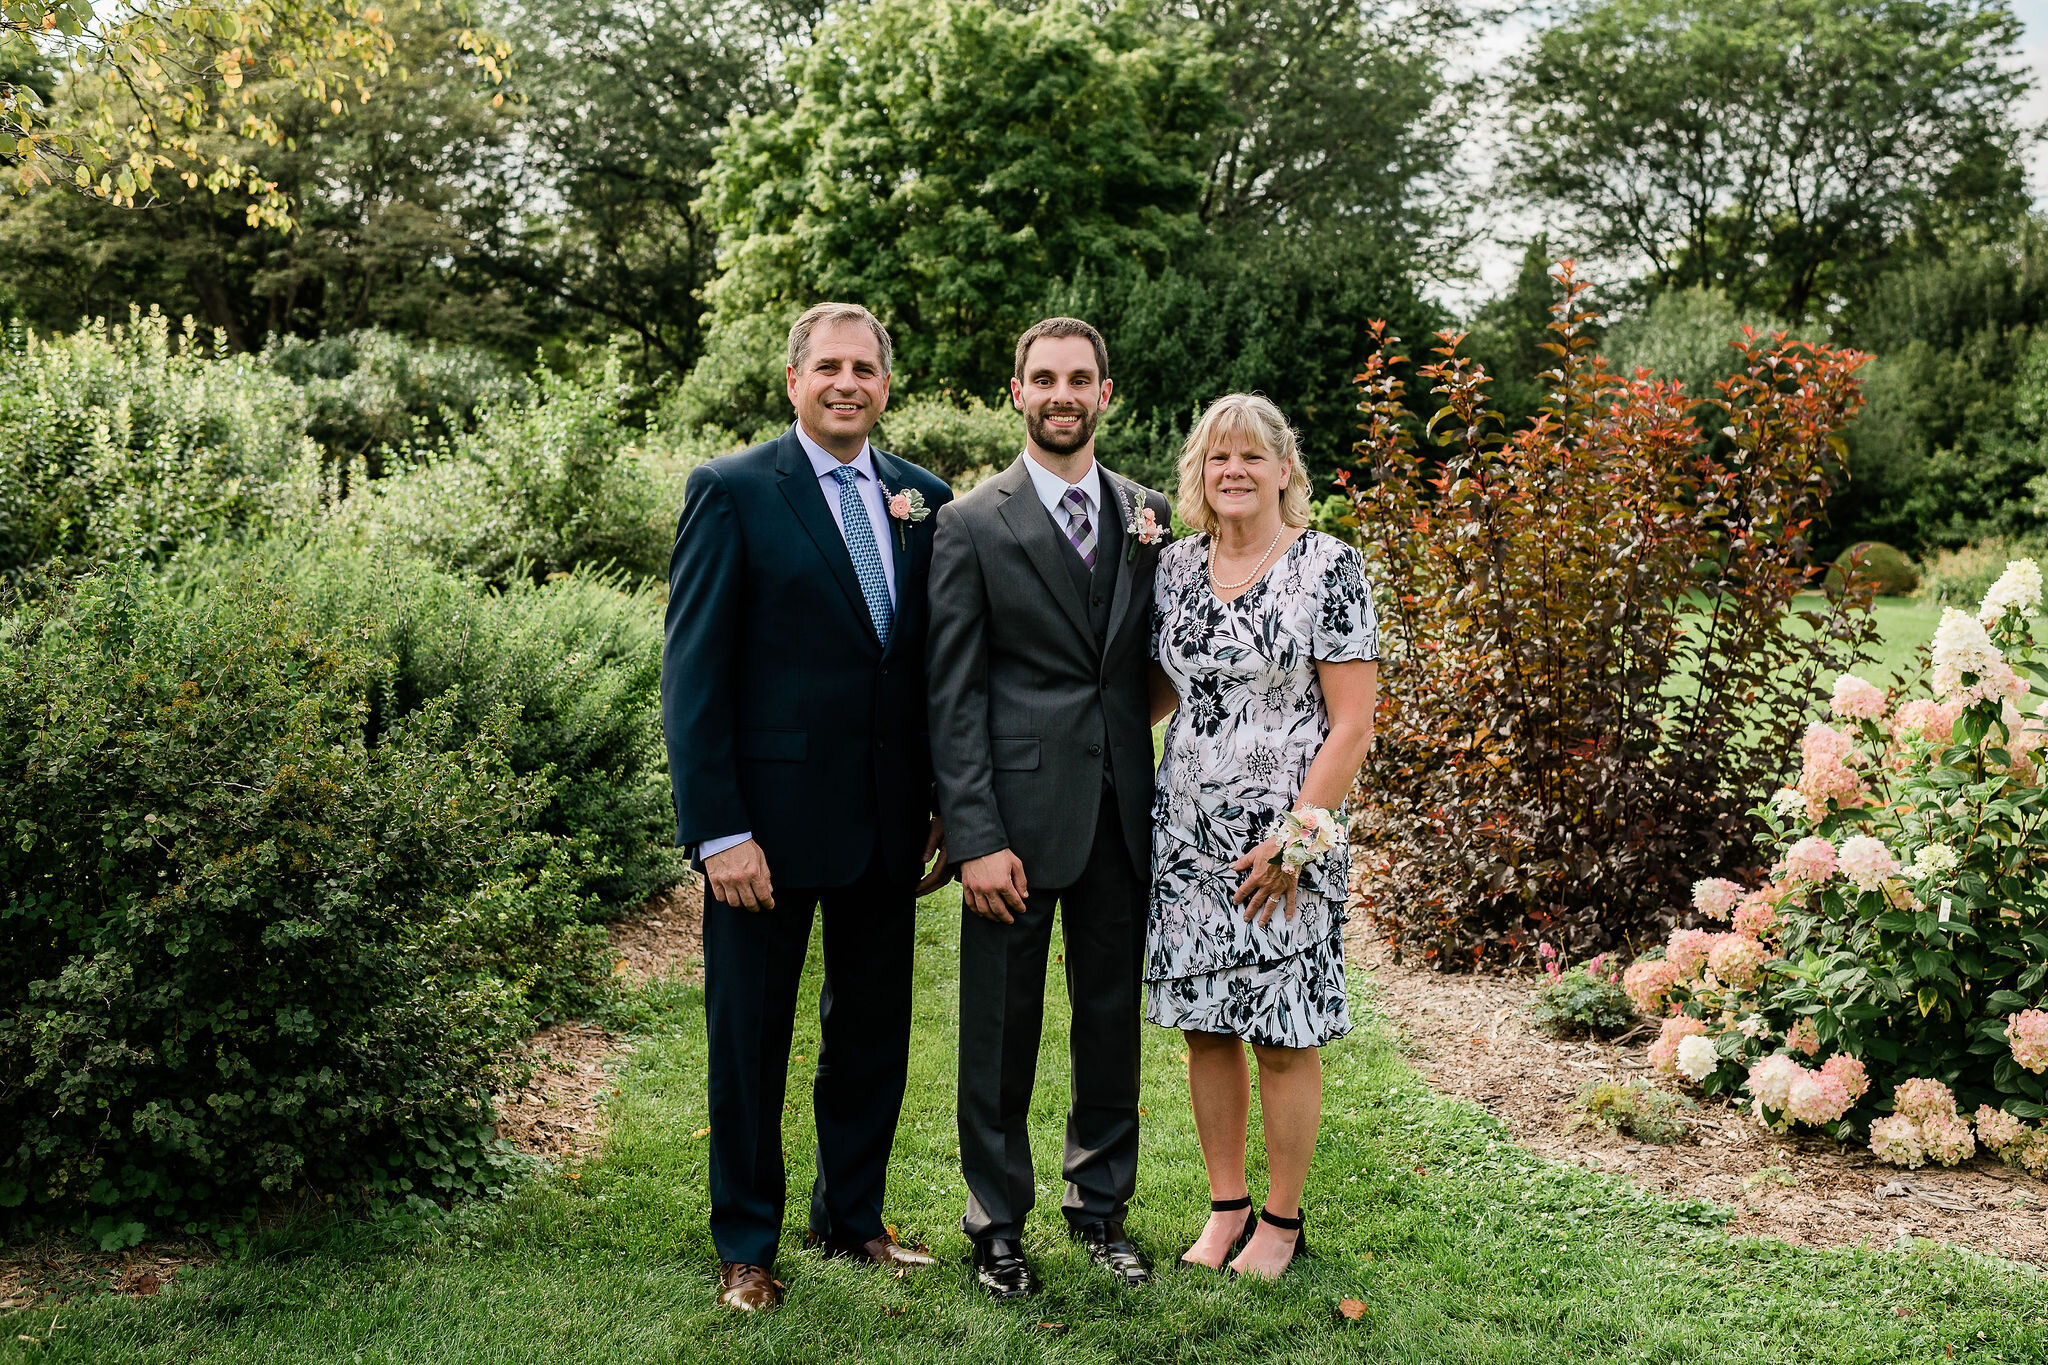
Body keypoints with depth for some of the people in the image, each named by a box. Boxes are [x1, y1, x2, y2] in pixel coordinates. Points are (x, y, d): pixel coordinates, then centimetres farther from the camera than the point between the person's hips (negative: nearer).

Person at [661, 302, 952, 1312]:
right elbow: (693, 672, -10)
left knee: (874, 1032, 16)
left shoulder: (925, 500, 7)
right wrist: (718, 830, -15)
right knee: (750, 1039, 9)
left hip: (889, 818, 5)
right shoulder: (731, 491, -7)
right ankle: (746, 1247, 25)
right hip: (771, 816, -5)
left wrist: (947, 804, 6)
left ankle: (851, 1218, 35)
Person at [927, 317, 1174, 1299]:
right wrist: (975, 839, -13)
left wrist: (1153, 558, -4)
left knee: (1112, 1016, 14)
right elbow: (952, 697, -7)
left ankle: (1101, 1204, 31)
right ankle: (997, 1224, 23)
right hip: (1019, 812, -4)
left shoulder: (1145, 515, 8)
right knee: (1001, 1031, 6)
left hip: (1120, 809, 4)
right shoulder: (972, 526, -4)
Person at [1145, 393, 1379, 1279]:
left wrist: (1295, 836, -14)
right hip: (1187, 836, 5)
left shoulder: (1329, 568, -7)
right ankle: (1226, 1207, 25)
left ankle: (1282, 1219, 20)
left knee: (1284, 1036, 4)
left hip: (1283, 842, -4)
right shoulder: (1175, 567, 7)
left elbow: (1351, 726, -10)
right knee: (1205, 1027, 10)